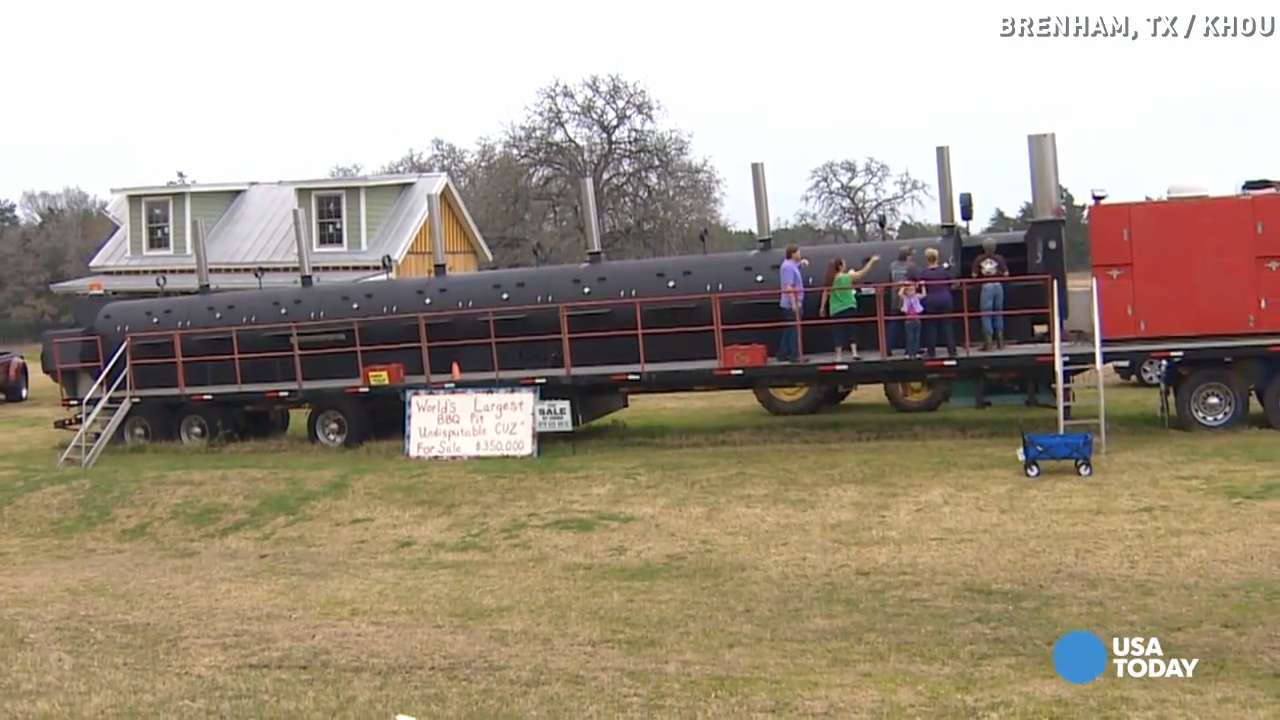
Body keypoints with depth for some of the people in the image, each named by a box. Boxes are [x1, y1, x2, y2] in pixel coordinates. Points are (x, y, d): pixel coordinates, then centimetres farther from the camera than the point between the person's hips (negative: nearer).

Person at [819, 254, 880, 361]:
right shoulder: (848, 277, -8)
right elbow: (863, 273, -2)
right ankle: (854, 352, 1)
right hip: (849, 308, -1)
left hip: (836, 310, 1)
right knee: (851, 330, 9)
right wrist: (872, 261, 7)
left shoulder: (829, 280, -3)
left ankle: (839, 356, 1)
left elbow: (825, 294, -1)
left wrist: (822, 307, 9)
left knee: (838, 332, 5)